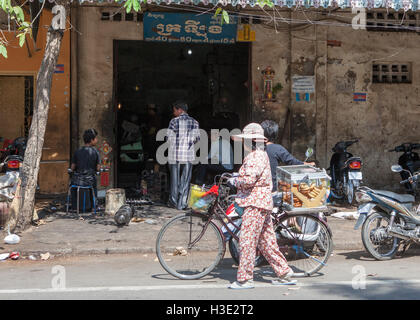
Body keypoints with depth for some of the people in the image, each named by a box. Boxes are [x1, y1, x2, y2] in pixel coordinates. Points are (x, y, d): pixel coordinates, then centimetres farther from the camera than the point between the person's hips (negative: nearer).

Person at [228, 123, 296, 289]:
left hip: (255, 203, -11)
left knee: (247, 240, -8)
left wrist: (235, 181, -7)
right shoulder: (260, 154, 19)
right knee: (266, 241, 13)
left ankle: (245, 279, -4)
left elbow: (249, 179, -24)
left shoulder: (256, 156, -14)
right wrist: (235, 177, 18)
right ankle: (285, 273, 16)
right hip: (262, 202, 11)